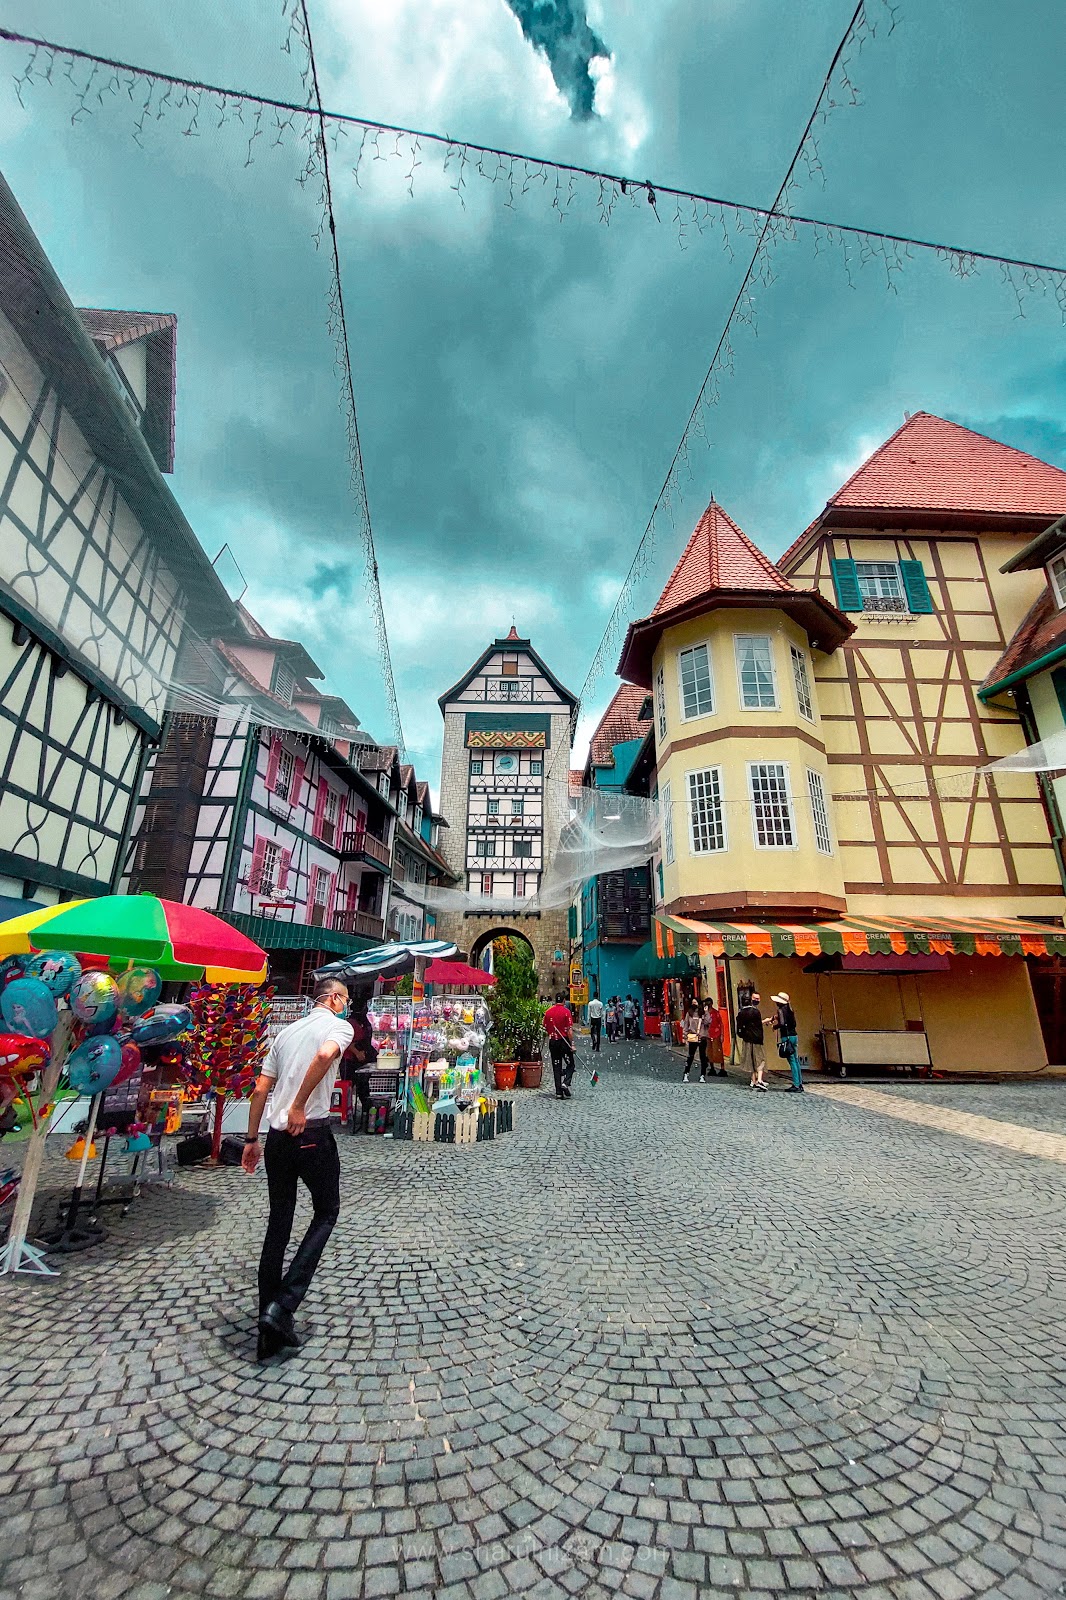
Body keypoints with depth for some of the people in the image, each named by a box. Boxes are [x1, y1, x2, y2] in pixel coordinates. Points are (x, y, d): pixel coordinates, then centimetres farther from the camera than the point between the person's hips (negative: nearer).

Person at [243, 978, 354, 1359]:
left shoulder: (287, 1031, 16)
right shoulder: (340, 1026, -5)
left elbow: (260, 1090, 16)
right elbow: (325, 1055, -29)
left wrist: (252, 1140, 22)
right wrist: (299, 1106, -18)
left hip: (277, 1135, 7)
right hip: (311, 1132, -6)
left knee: (278, 1222, 16)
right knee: (326, 1212, 14)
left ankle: (270, 1330, 23)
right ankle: (282, 1305, 5)